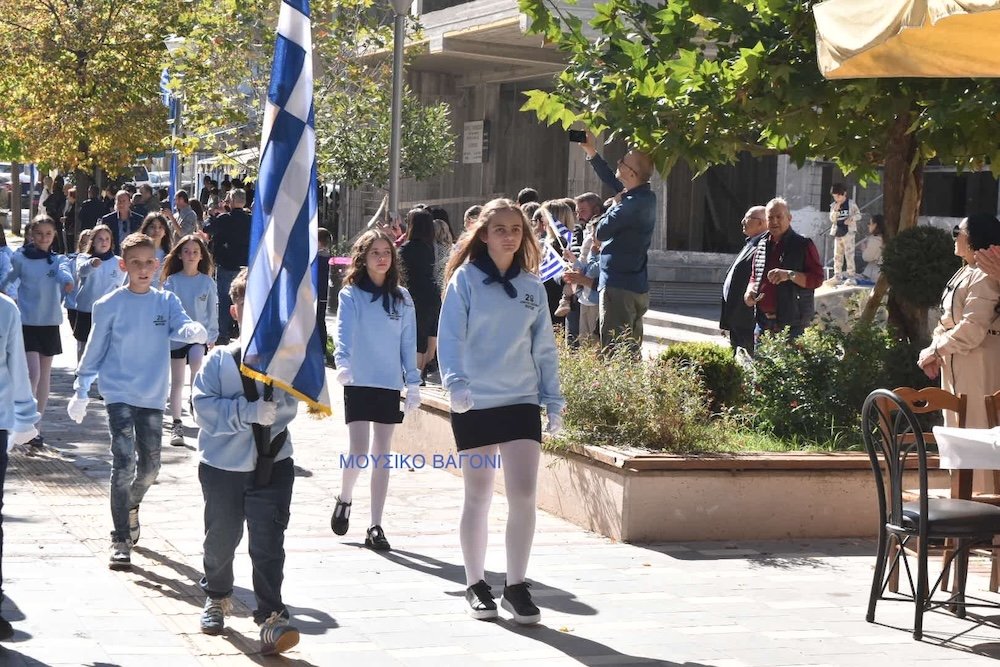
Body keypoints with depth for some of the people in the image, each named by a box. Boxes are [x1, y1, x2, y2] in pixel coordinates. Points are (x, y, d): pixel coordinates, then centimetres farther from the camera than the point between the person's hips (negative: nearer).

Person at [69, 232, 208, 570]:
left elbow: (181, 325, -17)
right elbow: (95, 350, 2)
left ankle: (130, 507, 43)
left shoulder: (166, 301, 2)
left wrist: (194, 331, -40)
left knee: (149, 466, 11)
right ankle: (121, 540, -8)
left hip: (153, 397, 3)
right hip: (119, 394, -3)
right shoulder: (110, 305, -5)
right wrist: (81, 391, 2)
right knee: (123, 464, -12)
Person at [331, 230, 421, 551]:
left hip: (390, 384, 3)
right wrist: (343, 362, -35)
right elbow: (344, 331, -17)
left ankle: (375, 526, 9)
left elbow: (408, 343, 9)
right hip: (358, 383, -3)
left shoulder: (402, 298, 8)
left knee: (381, 455, 4)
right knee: (358, 453, -9)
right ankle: (344, 499, 22)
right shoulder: (350, 295, -2)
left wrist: (413, 383, 4)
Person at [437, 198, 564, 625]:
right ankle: (476, 585, 18)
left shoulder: (532, 286, 8)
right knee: (478, 496, 6)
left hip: (522, 401, 3)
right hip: (474, 404, -3)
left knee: (523, 495, -4)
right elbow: (450, 337, -9)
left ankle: (516, 586, 7)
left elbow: (544, 348, 11)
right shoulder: (466, 279, -3)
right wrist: (455, 381, -24)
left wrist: (554, 401, 8)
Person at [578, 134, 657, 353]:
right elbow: (611, 181, 23)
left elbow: (601, 231, -17)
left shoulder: (633, 204, -21)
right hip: (637, 286, 10)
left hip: (619, 287, -10)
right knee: (631, 350, 16)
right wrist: (590, 151, 24)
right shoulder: (644, 196, 9)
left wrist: (615, 205, -1)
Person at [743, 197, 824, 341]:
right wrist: (750, 291, 5)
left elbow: (817, 279, -8)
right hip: (763, 322, 6)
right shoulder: (762, 245, 16)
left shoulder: (803, 245, -2)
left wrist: (790, 275, -22)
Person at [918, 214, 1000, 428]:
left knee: (974, 426, -8)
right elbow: (948, 318, 18)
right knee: (957, 424, 16)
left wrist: (934, 351, -16)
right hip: (957, 362, 11)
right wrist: (934, 351, 5)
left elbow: (972, 329, -25)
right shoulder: (966, 272, 15)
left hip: (976, 364, -11)